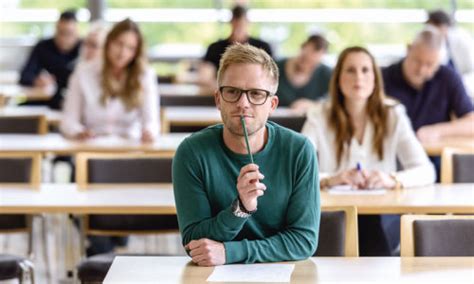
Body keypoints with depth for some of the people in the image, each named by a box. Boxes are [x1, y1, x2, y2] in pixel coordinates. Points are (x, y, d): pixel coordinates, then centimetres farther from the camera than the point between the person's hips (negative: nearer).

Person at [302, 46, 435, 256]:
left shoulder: (393, 115, 5)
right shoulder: (319, 117, 2)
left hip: (383, 217, 1)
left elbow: (426, 171, -3)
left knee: (374, 224, -33)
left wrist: (392, 180, -25)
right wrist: (332, 180, -31)